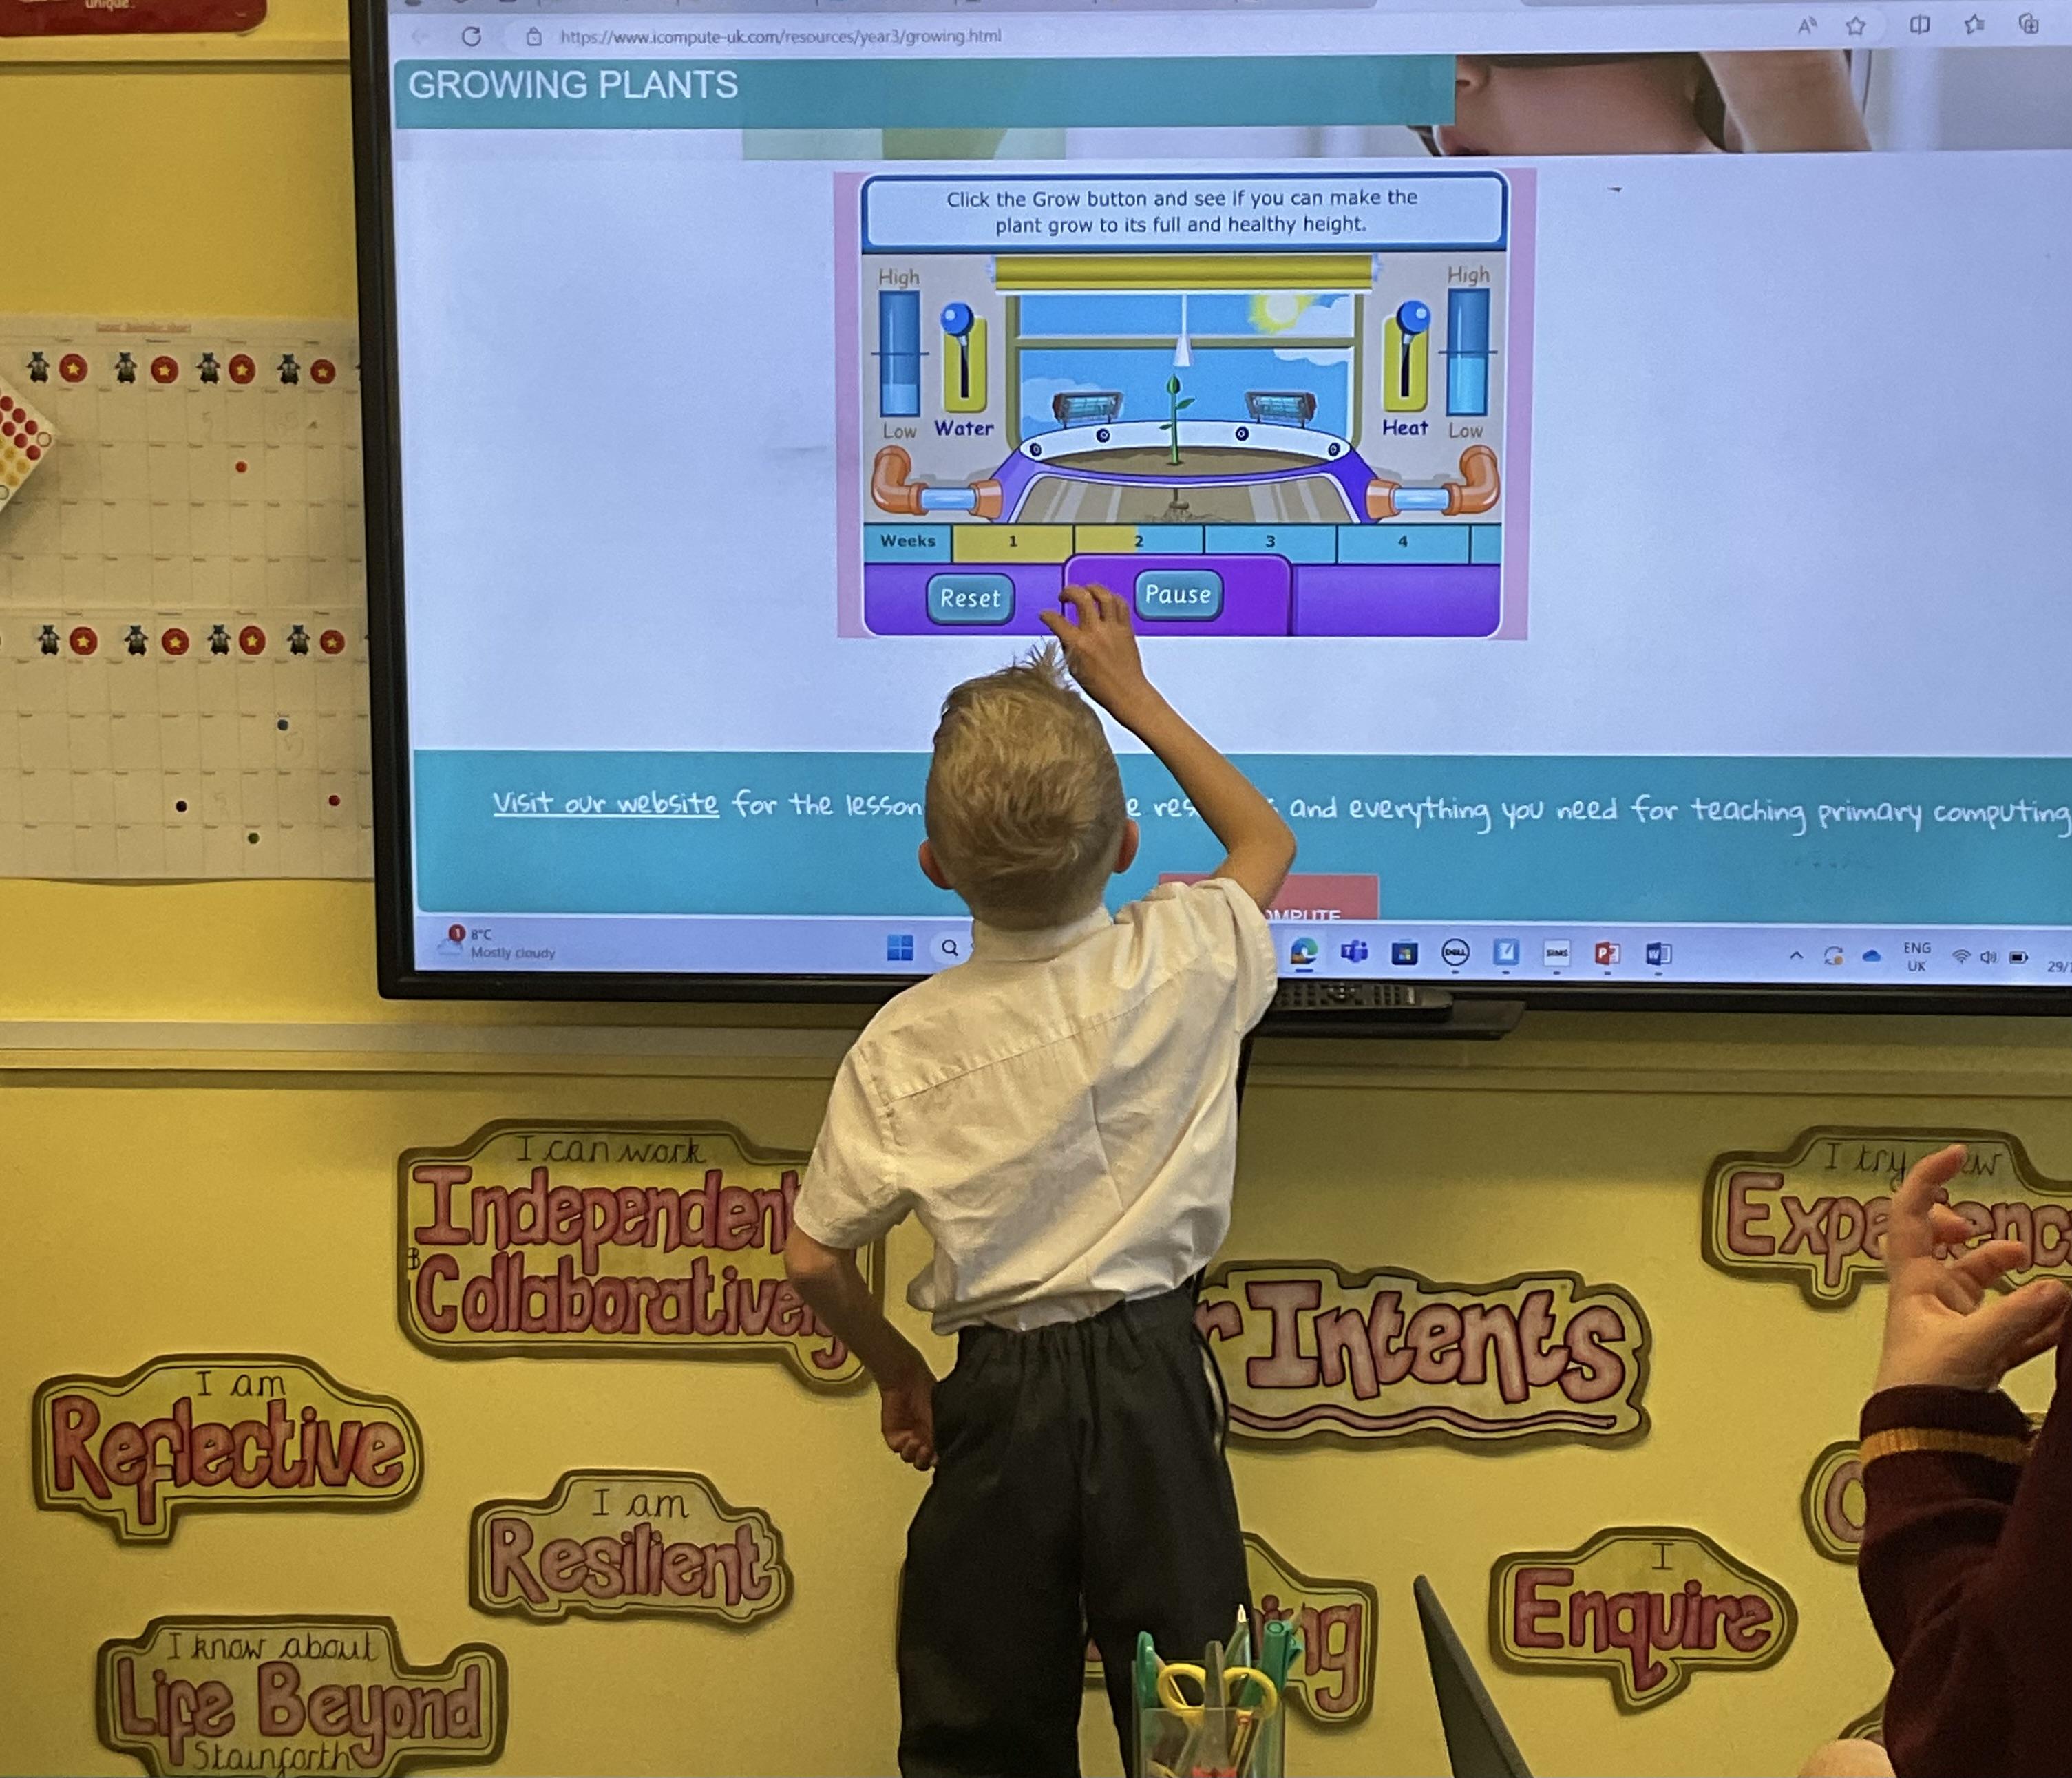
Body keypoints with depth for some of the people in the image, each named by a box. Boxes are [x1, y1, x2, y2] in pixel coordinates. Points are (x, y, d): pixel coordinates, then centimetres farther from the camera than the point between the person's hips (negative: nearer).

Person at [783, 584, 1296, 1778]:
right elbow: (1268, 841, 14)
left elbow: (815, 1259, -5)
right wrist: (1132, 697, 18)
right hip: (1155, 1377, 1)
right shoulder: (1185, 961, -8)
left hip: (1001, 1399, 0)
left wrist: (897, 1371, 14)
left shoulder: (905, 1044, -10)